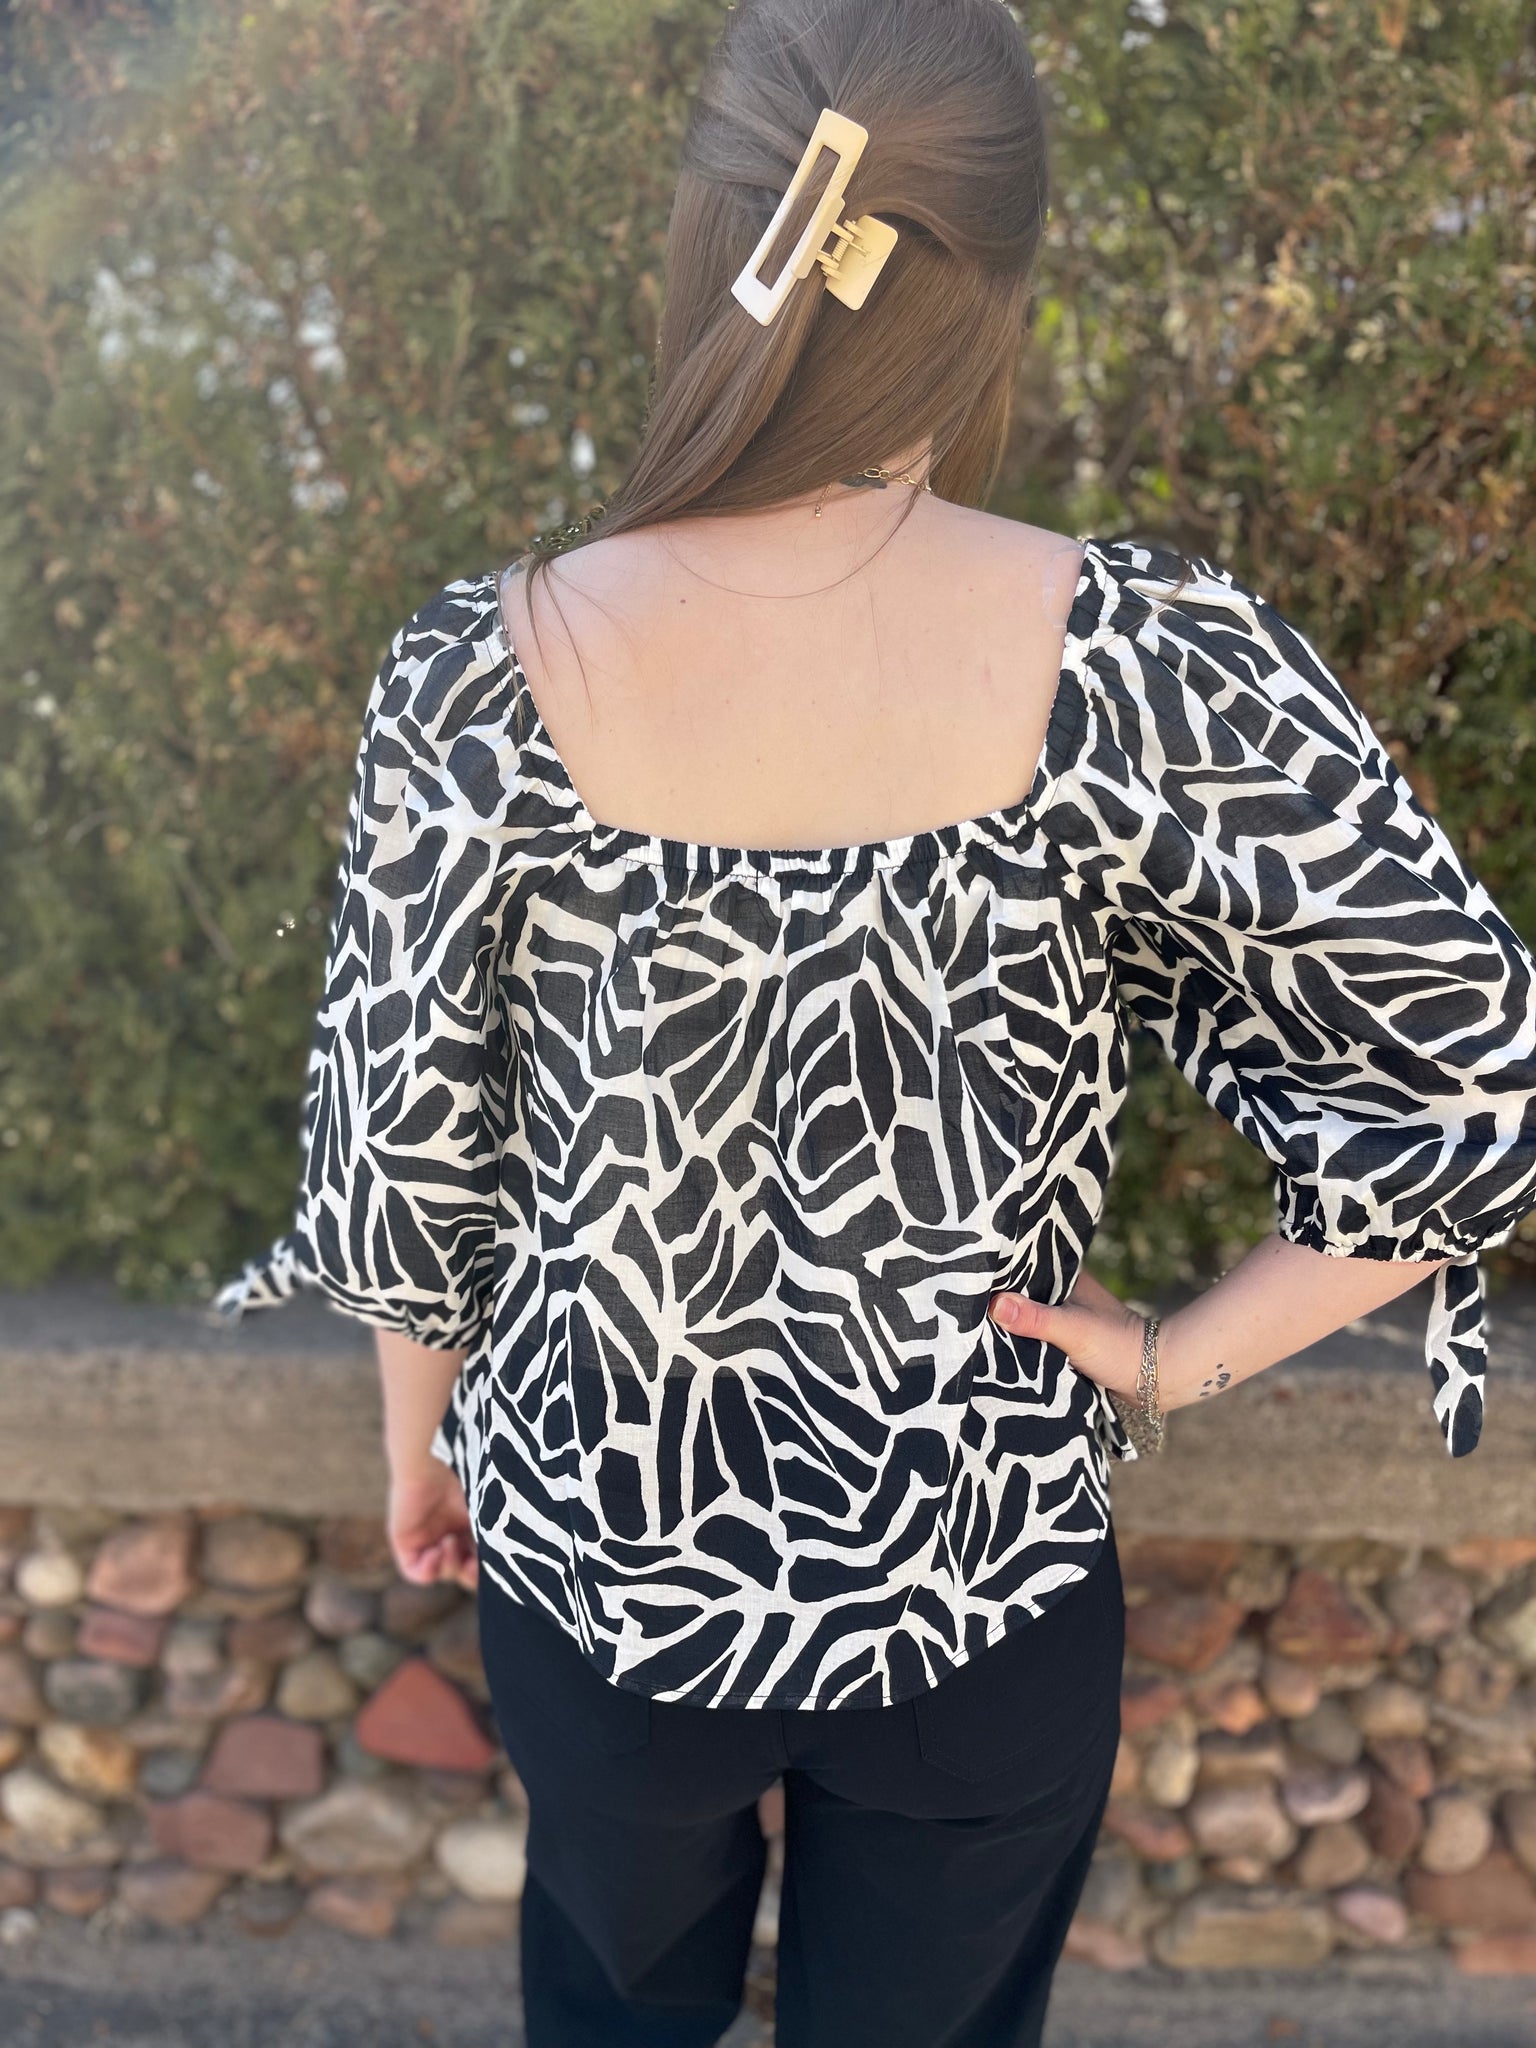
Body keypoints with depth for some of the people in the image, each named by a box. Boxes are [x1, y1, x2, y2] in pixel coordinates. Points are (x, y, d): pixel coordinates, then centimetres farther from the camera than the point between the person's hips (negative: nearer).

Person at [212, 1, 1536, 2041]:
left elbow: (404, 1148, -10)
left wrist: (421, 1433, 8)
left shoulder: (485, 678, -21)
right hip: (983, 1587, 0)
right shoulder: (1149, 668, -23)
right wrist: (1182, 1356, -7)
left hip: (600, 1556, 1)